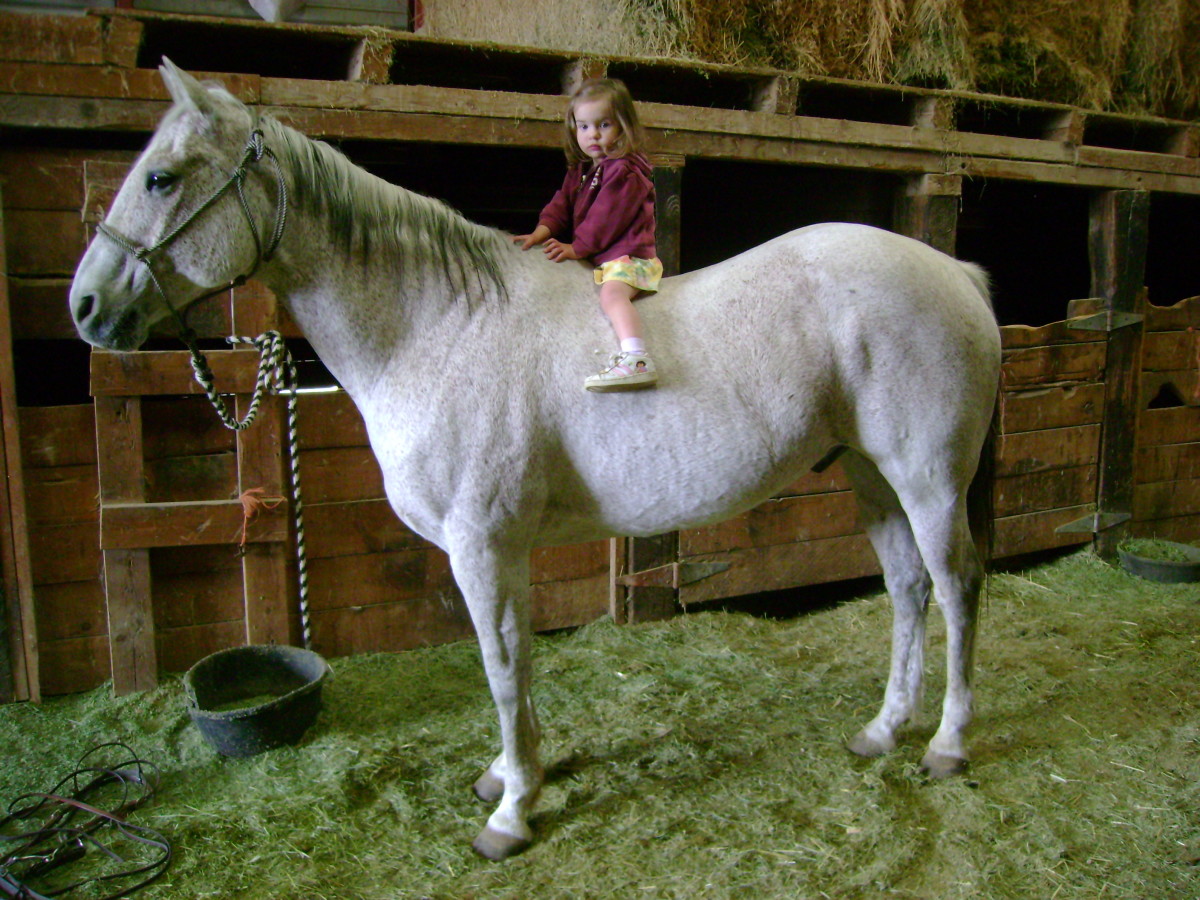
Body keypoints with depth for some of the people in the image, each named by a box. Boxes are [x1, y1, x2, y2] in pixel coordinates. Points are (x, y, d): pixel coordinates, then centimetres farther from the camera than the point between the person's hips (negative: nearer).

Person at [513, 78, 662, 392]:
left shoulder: (625, 172, -9)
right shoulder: (580, 171, 19)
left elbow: (605, 218, -16)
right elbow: (562, 203, 13)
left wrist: (576, 248, -14)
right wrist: (542, 231, -6)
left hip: (626, 255, -11)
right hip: (596, 259, 11)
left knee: (612, 293, -35)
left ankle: (637, 360, -54)